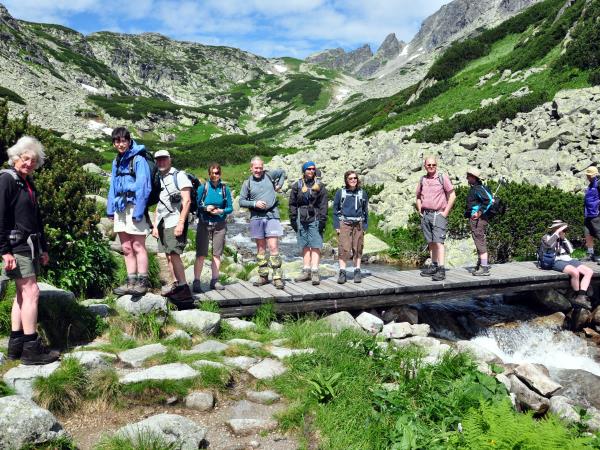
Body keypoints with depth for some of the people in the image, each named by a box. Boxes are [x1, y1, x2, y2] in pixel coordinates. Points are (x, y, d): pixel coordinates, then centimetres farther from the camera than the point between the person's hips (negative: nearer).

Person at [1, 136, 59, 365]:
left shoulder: (28, 184, 16)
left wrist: (43, 248, 21)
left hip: (30, 245, 9)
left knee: (23, 294, 10)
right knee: (31, 292, -9)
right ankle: (31, 349, -4)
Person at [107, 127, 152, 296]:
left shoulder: (138, 159, -8)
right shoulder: (116, 161, 16)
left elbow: (144, 187, -14)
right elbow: (113, 186, 20)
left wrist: (138, 211, -18)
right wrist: (110, 209, 13)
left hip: (134, 206, -8)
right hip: (120, 208, 8)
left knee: (138, 246, -4)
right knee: (126, 247, 10)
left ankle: (142, 282, 2)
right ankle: (131, 282, 17)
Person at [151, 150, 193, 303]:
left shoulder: (179, 175, -5)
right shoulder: (158, 179, 18)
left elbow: (187, 201, -12)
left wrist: (181, 223, -19)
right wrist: (155, 225, 17)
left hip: (175, 222, -8)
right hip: (162, 223, 8)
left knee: (174, 254, -14)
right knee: (168, 255, 7)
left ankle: (184, 288, -11)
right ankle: (176, 285, 12)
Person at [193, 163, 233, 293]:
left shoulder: (225, 189, 5)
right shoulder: (203, 187, 0)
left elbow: (230, 208, 5)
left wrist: (221, 211, -13)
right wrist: (206, 208, -15)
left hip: (219, 225, 2)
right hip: (204, 224, -2)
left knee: (217, 254, 6)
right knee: (201, 254, -7)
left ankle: (214, 280, 15)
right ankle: (196, 281, -5)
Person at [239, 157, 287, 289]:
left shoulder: (269, 175, 5)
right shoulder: (247, 183, 5)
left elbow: (283, 172, 24)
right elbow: (241, 201, 3)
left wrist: (279, 185, 13)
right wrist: (255, 203, -10)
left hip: (272, 216, -2)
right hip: (256, 217, 2)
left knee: (273, 247, -8)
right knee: (261, 248, 9)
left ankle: (278, 278, -7)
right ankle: (263, 276, 18)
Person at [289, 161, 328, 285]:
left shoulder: (320, 186, 6)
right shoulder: (297, 186, 9)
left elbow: (323, 204, 1)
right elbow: (292, 204, 9)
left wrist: (322, 219, -7)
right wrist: (293, 220, 3)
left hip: (315, 219, -2)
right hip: (301, 219, 2)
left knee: (315, 246, -8)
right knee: (305, 246, 8)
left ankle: (315, 272, -10)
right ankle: (306, 271, 13)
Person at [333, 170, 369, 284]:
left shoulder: (362, 193, 9)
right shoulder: (340, 193, 5)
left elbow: (365, 211, 13)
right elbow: (335, 210, 7)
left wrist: (365, 226, 6)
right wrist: (337, 226, -1)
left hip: (358, 224, 2)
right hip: (344, 223, -2)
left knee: (358, 249, 3)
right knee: (343, 248, -8)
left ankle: (357, 272, 11)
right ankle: (342, 272, -5)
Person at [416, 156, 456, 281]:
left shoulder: (442, 177, -3)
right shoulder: (422, 179, 11)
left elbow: (452, 196, -3)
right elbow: (418, 196, 23)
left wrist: (445, 212, -8)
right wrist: (420, 211, 11)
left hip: (439, 214, -5)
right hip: (425, 214, 5)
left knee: (438, 241, -12)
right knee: (431, 242, 10)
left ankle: (441, 270, -14)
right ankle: (434, 266, 18)